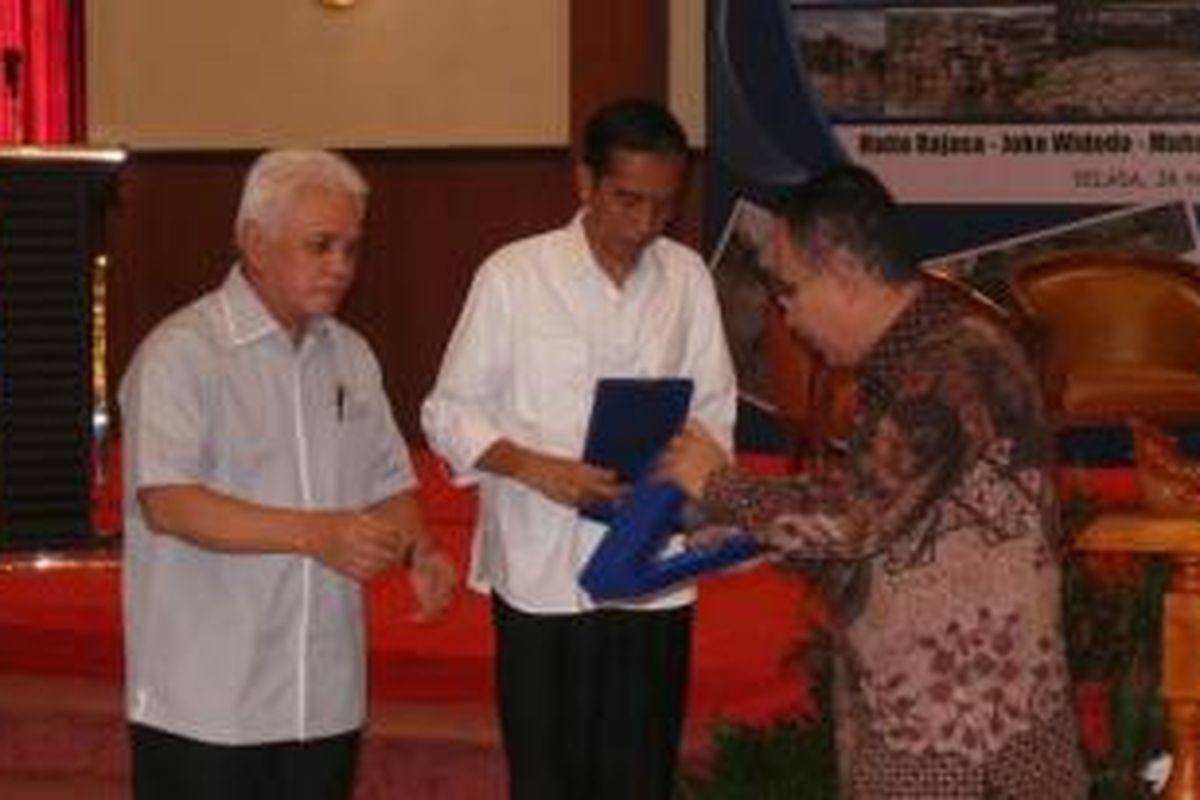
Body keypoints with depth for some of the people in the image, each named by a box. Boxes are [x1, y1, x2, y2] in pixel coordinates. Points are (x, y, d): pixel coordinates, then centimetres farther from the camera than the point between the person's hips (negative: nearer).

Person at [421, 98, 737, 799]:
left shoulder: (687, 278, 4)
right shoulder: (513, 275, -5)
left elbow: (714, 412, 10)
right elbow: (450, 412, -1)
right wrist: (534, 467, -18)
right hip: (542, 573, -2)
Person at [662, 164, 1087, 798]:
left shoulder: (954, 365, -22)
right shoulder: (907, 358, 10)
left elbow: (852, 517, -24)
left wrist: (719, 489, -9)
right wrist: (748, 534, 6)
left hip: (972, 719, -9)